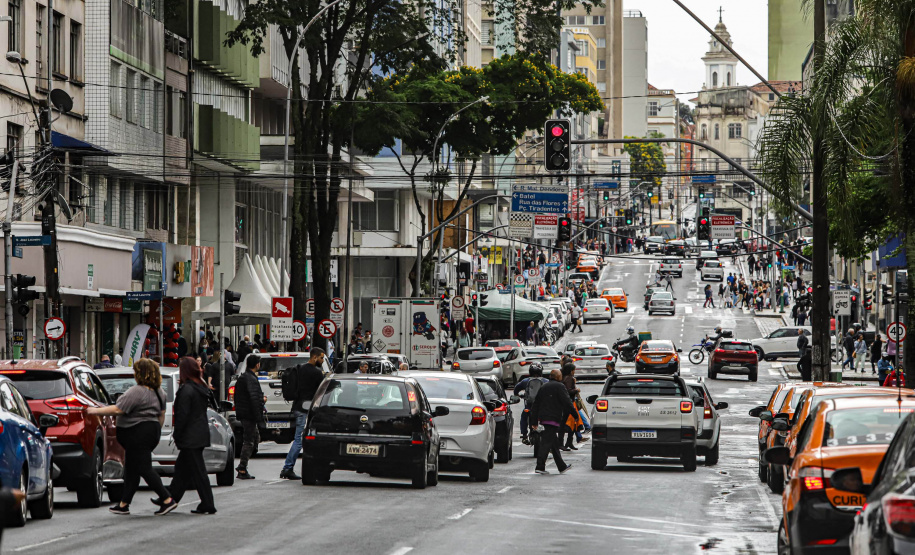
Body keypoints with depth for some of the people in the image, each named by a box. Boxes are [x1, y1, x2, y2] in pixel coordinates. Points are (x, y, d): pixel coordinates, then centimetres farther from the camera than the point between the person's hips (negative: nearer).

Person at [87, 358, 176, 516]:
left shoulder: (137, 391, -18)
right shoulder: (159, 391, 11)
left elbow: (118, 410, -20)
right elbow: (162, 414, 18)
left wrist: (96, 411, -11)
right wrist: (157, 430, 29)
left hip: (138, 433, -10)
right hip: (151, 432, 10)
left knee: (144, 469, -7)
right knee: (131, 469, 13)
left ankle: (167, 500, -10)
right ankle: (124, 504, 15)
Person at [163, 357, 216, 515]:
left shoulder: (186, 390, -17)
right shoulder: (201, 388, 11)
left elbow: (183, 415, -19)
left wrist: (176, 434, -9)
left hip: (190, 437, -9)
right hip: (201, 434, 9)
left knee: (198, 471, -6)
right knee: (182, 468, 18)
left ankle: (208, 505, -5)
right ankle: (170, 499, 27)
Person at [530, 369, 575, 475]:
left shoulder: (543, 387, 18)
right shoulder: (560, 387, -5)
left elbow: (535, 405, 19)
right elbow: (567, 402, -13)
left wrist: (534, 422, 21)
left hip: (542, 418, 8)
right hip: (553, 419, -8)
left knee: (554, 443, 14)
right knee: (547, 443, -10)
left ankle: (562, 466, 22)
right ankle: (540, 467, -16)